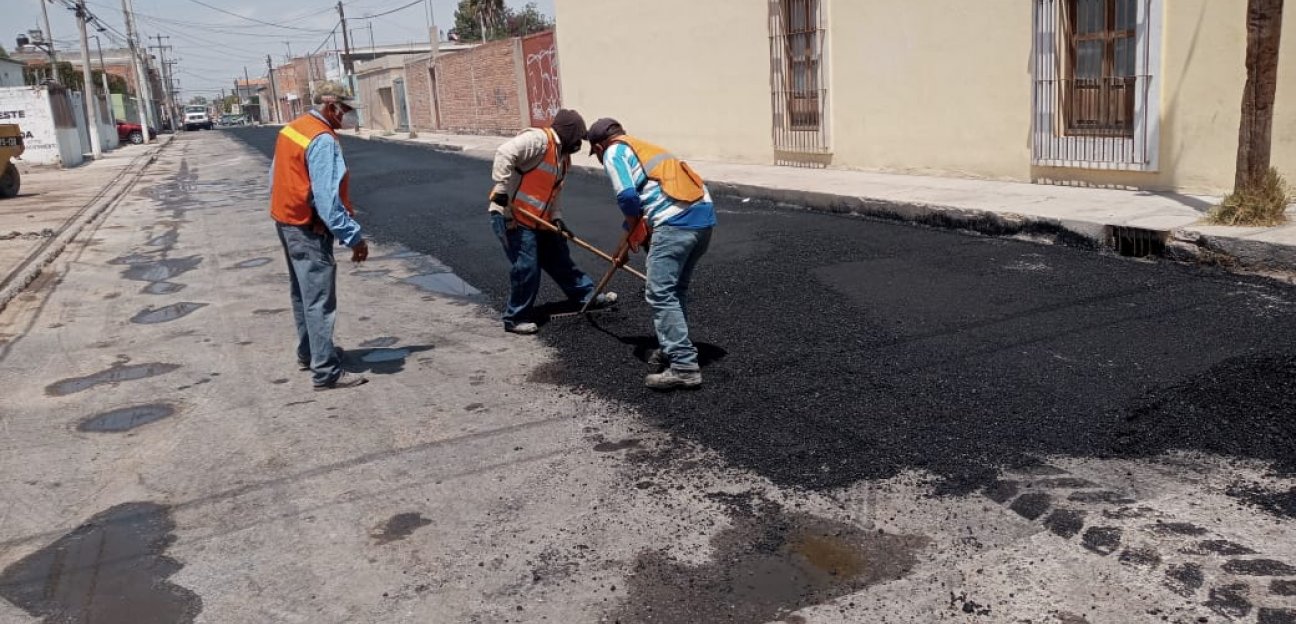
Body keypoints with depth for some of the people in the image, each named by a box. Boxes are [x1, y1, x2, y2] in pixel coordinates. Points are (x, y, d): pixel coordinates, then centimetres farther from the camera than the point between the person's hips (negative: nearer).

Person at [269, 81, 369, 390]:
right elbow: (327, 198, -27)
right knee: (319, 300, -8)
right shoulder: (322, 140, -20)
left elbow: (276, 177, 16)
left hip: (285, 220, 10)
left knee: (303, 293, 21)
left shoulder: (291, 128, 10)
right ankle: (326, 371, -5)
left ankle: (308, 352, 33)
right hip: (308, 228, -10)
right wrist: (354, 237, -26)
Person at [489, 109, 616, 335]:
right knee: (527, 268, -8)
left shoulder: (562, 156, 16)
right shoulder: (538, 139, -16)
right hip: (510, 217, -9)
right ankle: (516, 318, 8)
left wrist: (557, 218, 4)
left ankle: (588, 295, 33)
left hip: (538, 221, 9)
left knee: (560, 260, 19)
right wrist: (502, 190, -29)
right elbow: (504, 154, -28)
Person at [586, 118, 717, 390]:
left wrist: (635, 228, 11)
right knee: (676, 290, 20)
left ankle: (684, 367, -7)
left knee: (660, 294, -5)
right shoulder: (643, 148, 33)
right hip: (703, 213, 9)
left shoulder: (614, 152, 8)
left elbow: (627, 196, -7)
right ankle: (674, 350, 30)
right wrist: (639, 229, 39)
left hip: (676, 219, -9)